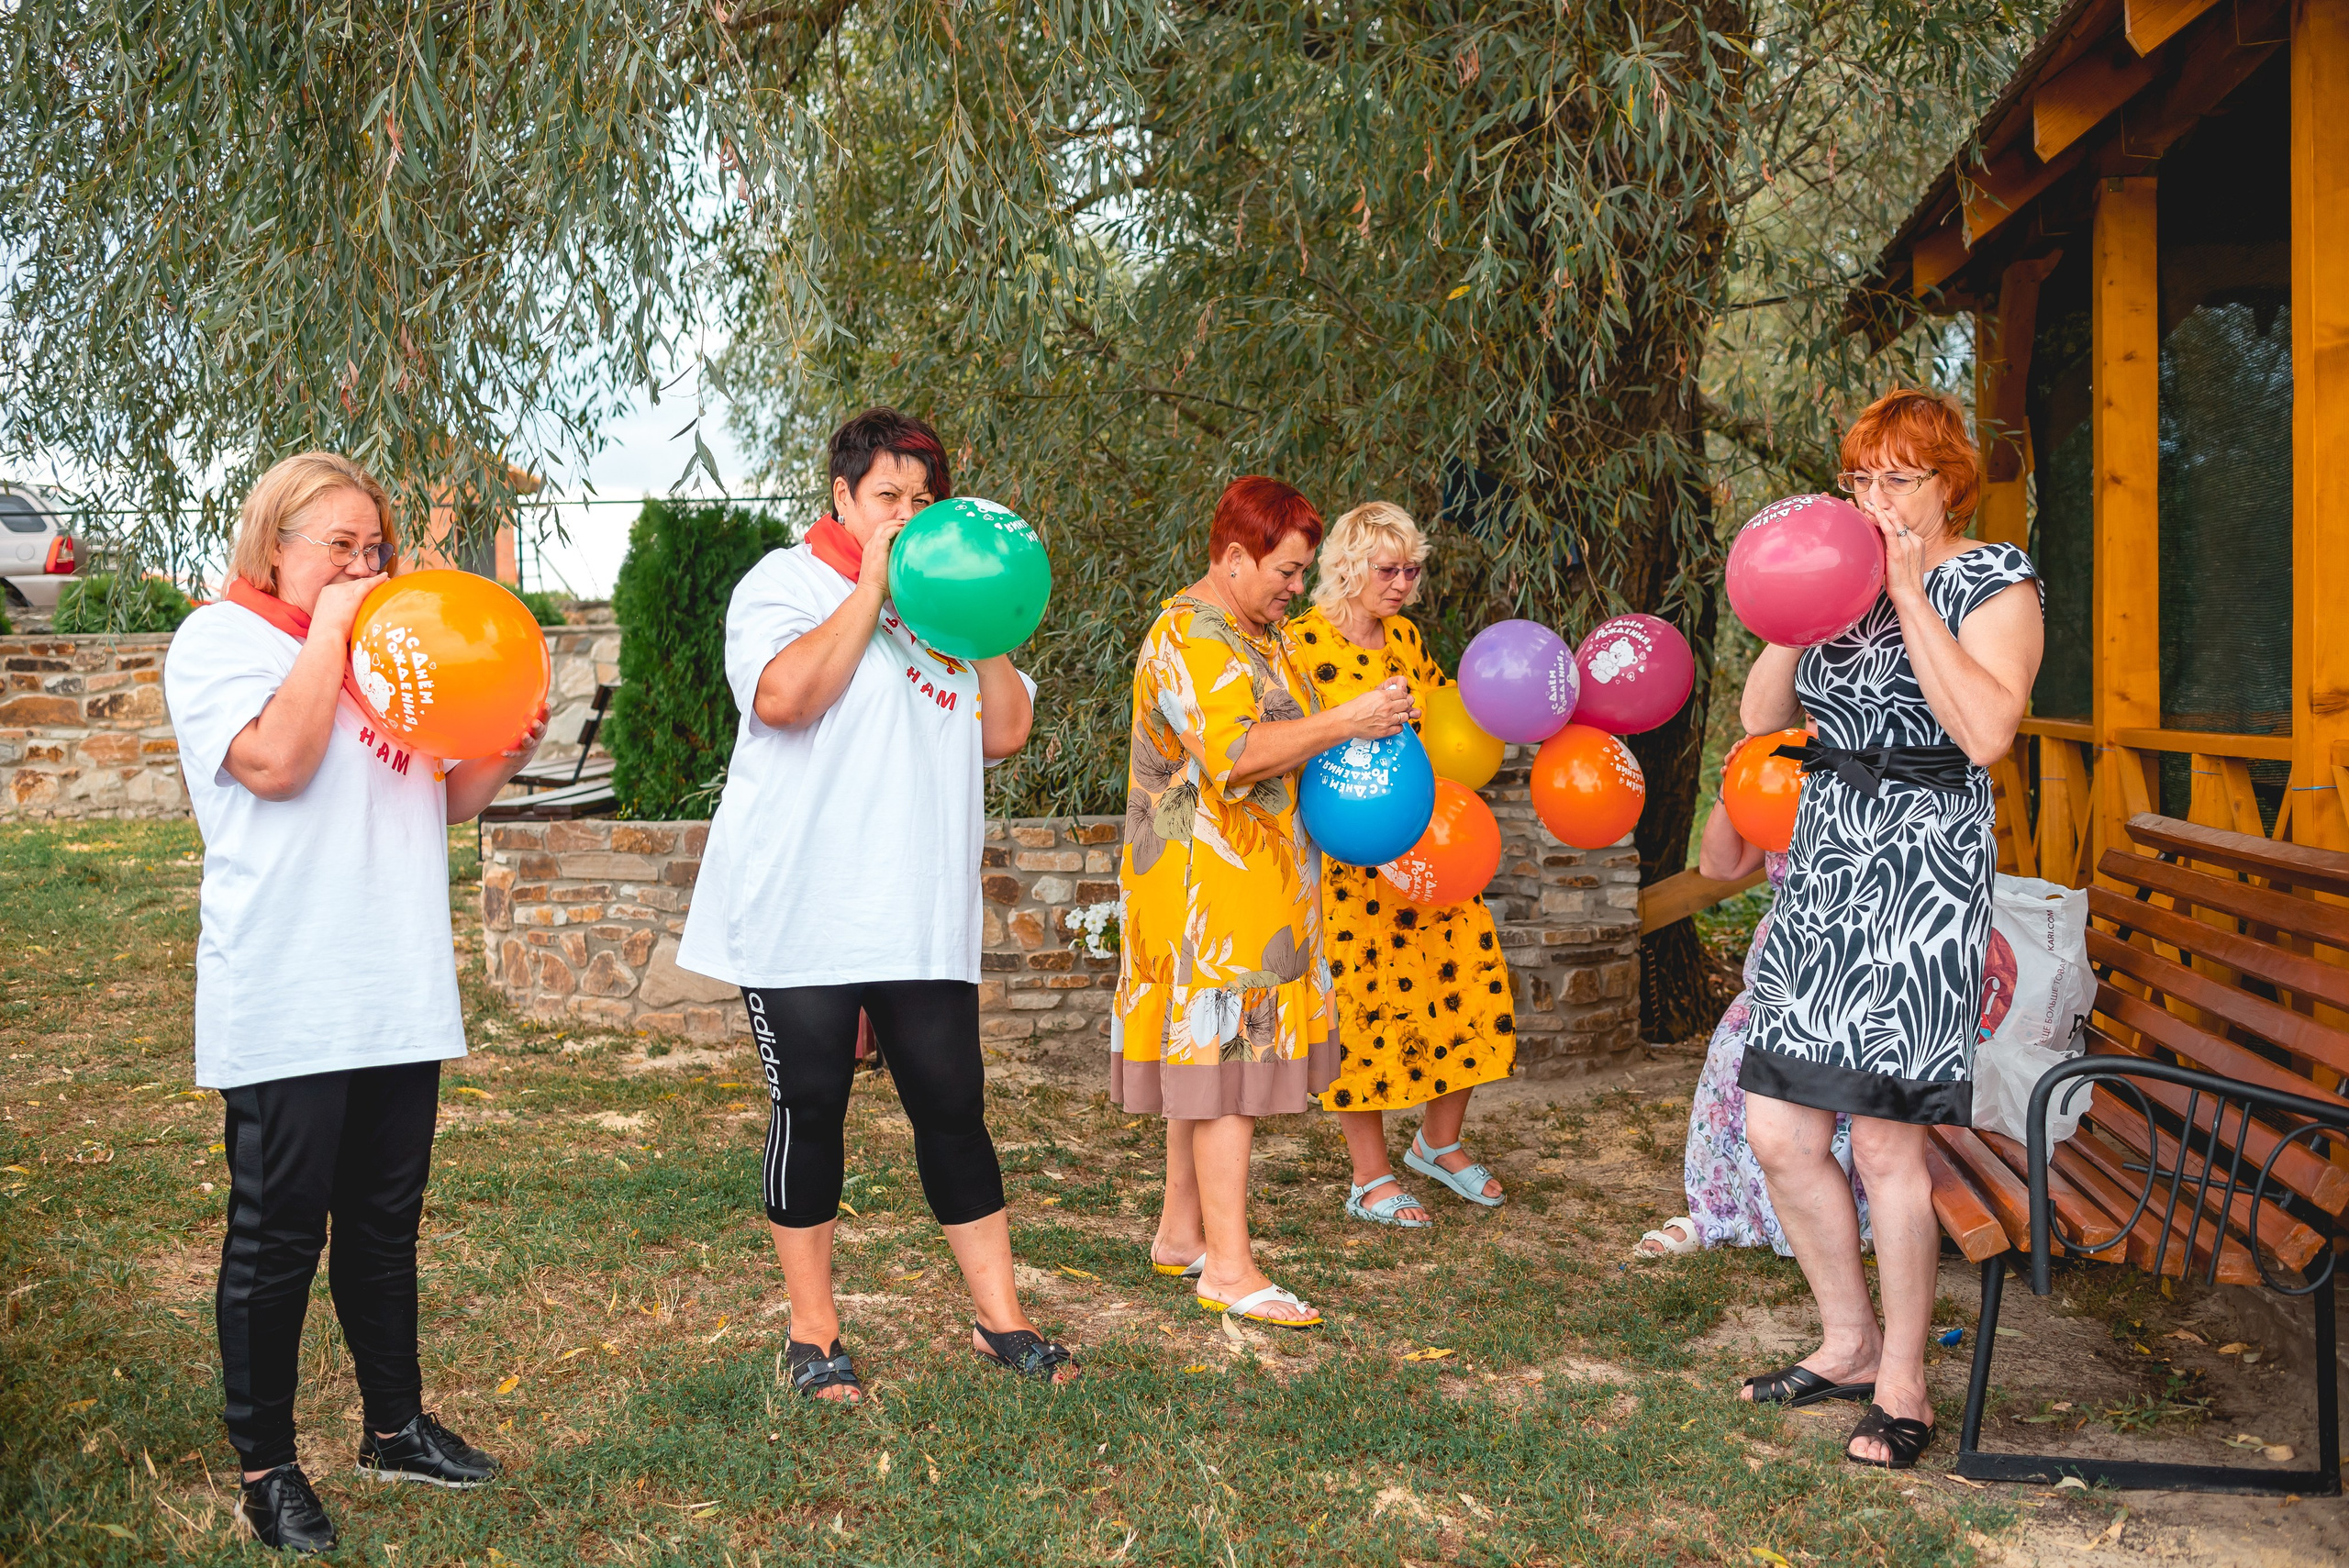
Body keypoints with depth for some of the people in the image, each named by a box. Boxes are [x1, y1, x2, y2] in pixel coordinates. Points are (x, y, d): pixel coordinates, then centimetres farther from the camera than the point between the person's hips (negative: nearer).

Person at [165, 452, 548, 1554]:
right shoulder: (221, 637, -2)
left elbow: (440, 800, 22)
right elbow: (277, 761, -20)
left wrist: (503, 757, 3)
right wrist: (330, 629, -11)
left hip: (398, 997, 7)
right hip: (287, 1002, -7)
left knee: (385, 1223, 15)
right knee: (279, 1235, 0)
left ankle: (395, 1426, 27)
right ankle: (266, 1469, 11)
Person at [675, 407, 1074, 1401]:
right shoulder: (786, 582, 1)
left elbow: (1007, 731, 8)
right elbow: (782, 695, -19)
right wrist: (872, 587, -13)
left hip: (923, 918, 4)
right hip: (802, 913, -4)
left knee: (952, 1109, 5)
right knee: (809, 1111, 4)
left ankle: (1000, 1320, 16)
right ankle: (813, 1335, 17)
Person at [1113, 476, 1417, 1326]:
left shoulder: (1260, 634, 17)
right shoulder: (1189, 639, -15)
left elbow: (1287, 740, 27)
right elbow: (1234, 752, -28)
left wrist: (1355, 737, 8)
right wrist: (1348, 722, -29)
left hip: (1254, 887, 10)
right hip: (1206, 885, -10)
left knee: (1206, 1059, 13)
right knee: (1225, 1065, -9)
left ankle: (1181, 1231, 22)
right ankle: (1227, 1266, -6)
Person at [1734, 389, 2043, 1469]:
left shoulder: (1993, 581, -2)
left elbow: (1985, 731, -19)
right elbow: (1760, 716, 9)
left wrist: (1909, 595, -15)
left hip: (1922, 866, -6)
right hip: (1822, 862, 7)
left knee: (1883, 1137, -5)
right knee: (1778, 1131, 5)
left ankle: (1903, 1385, 11)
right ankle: (1849, 1344, 25)